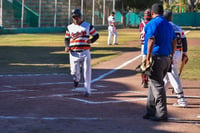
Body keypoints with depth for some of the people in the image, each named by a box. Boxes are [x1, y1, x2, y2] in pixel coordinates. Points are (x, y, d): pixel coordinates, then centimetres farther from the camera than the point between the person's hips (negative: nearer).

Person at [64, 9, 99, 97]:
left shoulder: (88, 26, 5)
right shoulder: (70, 27, 12)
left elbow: (96, 35, 7)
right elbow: (67, 39, 18)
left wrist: (91, 41, -14)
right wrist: (67, 46, -3)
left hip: (85, 52, -1)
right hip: (74, 53, 1)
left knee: (86, 72, -4)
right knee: (74, 72, -6)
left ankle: (87, 90, 5)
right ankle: (77, 79, 31)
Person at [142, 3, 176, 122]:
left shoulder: (153, 23, -9)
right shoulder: (168, 24, 16)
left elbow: (151, 41, -19)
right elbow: (174, 41, 19)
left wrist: (148, 58, -18)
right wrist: (171, 56, 26)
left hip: (156, 58, -8)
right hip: (167, 58, 8)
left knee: (157, 86, -5)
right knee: (155, 85, 17)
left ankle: (162, 114, -5)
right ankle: (151, 112, 23)